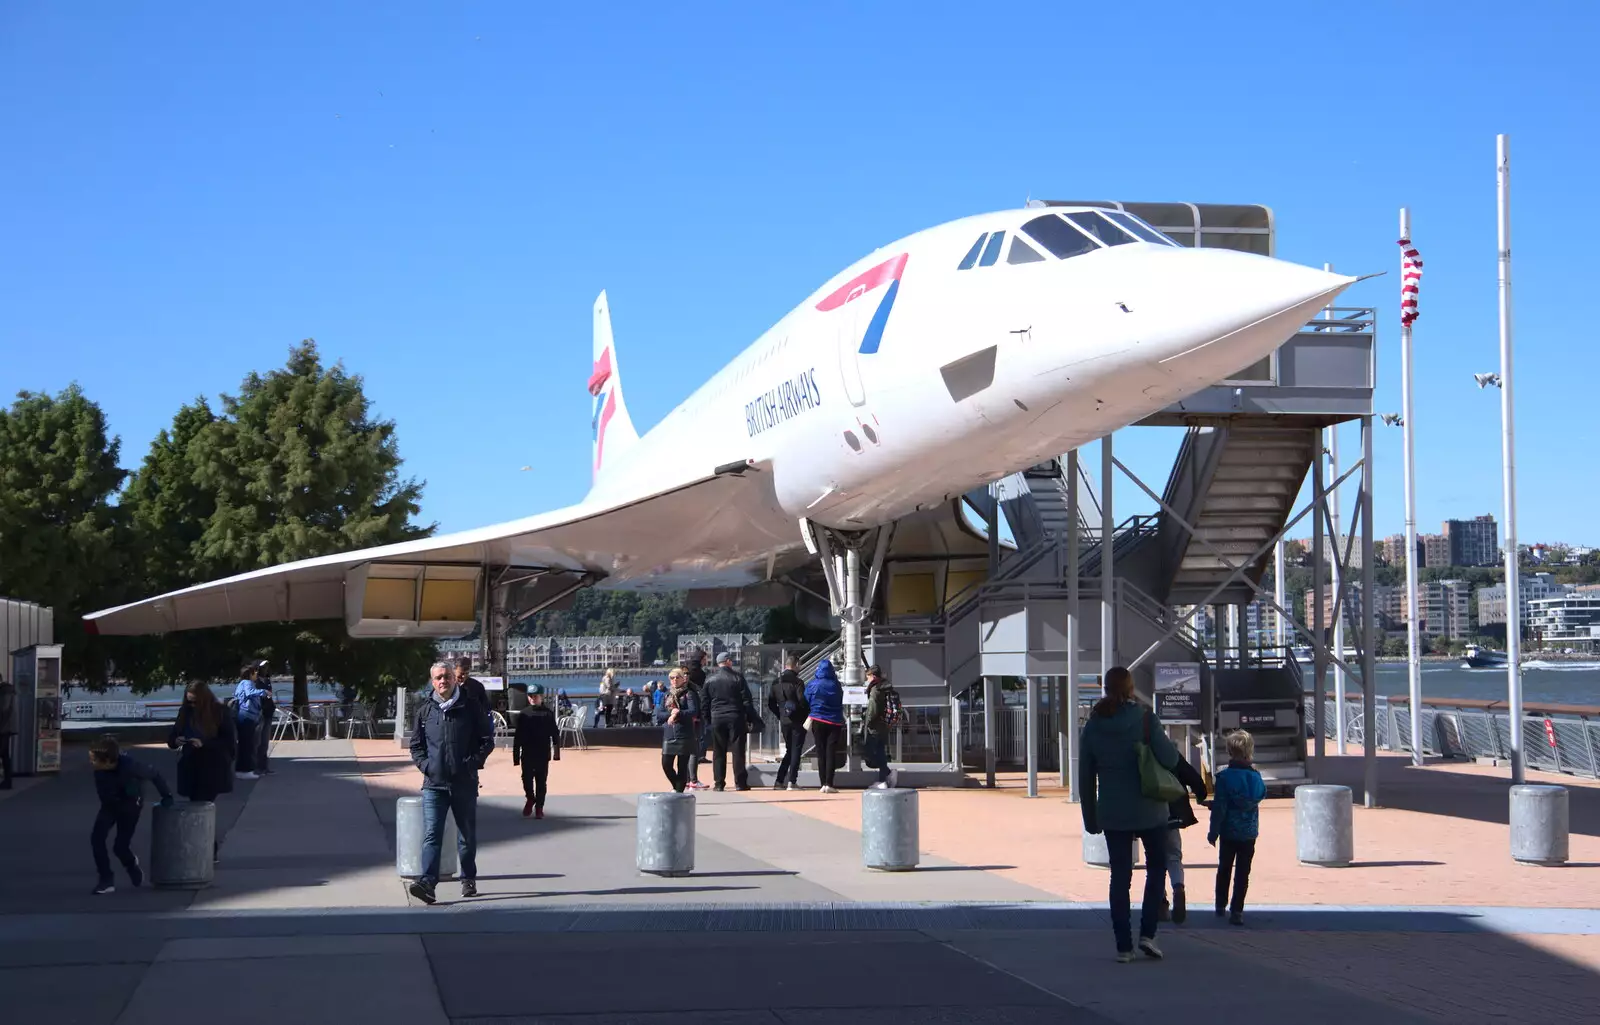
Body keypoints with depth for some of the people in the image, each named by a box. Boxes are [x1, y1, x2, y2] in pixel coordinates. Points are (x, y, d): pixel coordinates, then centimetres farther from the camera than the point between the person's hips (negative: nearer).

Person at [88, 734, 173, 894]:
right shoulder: (99, 770, -26)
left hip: (130, 804, -3)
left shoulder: (129, 766, -37)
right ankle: (106, 881, -3)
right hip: (109, 804, 4)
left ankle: (131, 865, 30)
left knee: (120, 846, -7)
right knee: (96, 837, -15)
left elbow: (154, 776, -21)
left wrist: (166, 797, -11)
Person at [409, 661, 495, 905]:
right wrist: (425, 764, -4)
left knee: (467, 835, 11)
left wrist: (473, 762, -9)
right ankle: (427, 883, -21)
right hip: (434, 783, 0)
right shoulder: (424, 710, 6)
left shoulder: (471, 707, 1)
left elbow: (487, 740, 4)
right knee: (431, 835, -12)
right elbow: (415, 745, 13)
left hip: (465, 782, 0)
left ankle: (469, 880, 26)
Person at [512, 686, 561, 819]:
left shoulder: (548, 714, -1)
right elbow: (517, 737, 4)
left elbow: (555, 734, 0)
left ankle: (539, 807, 14)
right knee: (527, 779, -1)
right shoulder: (523, 714, 2)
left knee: (541, 781, 4)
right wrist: (516, 755, 1)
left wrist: (556, 751, -6)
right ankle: (530, 798, 26)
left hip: (543, 755, -1)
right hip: (527, 754, 1)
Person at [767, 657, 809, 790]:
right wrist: (808, 712, -2)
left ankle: (779, 781, 12)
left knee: (789, 751, 16)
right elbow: (802, 701, -19)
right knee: (796, 751, 0)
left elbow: (770, 704, 11)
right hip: (798, 721, -6)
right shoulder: (797, 682, -13)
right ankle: (792, 782, -5)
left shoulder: (776, 683, 7)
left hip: (784, 722, 6)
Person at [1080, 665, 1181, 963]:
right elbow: (1170, 759, -12)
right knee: (1157, 866, 16)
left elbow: (1085, 777, 4)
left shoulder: (1093, 726, 0)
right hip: (1149, 811, -2)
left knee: (1120, 875, 8)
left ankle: (1123, 946, 5)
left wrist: (1090, 817, 12)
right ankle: (1147, 933, 3)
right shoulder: (1144, 719, -10)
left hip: (1112, 814, 2)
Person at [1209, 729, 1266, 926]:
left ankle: (1221, 906, 26)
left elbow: (1219, 807, -13)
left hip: (1229, 832, -1)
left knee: (1224, 869, 16)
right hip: (1249, 833, 1)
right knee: (1243, 873, 2)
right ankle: (1237, 911, -3)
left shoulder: (1224, 777, -13)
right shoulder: (1255, 777, -3)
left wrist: (1213, 832, -6)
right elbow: (1262, 794, 17)